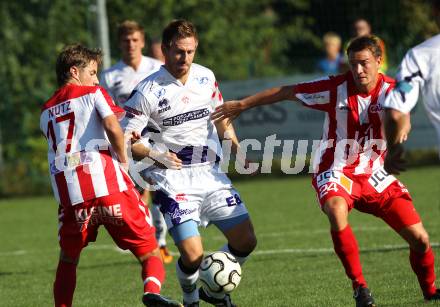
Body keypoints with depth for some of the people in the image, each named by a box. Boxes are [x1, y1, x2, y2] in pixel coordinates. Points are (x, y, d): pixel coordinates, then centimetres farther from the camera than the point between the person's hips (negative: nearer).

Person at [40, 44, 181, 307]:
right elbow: (112, 127, -8)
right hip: (107, 184, -4)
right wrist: (123, 160, 6)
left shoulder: (46, 111, 24)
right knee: (149, 252, 0)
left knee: (68, 260, 24)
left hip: (69, 195, 4)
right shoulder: (93, 93, 10)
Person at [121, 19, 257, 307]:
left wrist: (237, 148, 13)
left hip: (211, 174, 5)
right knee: (192, 255, -16)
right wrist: (154, 153, -22)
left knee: (246, 241, -1)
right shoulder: (148, 91, -10)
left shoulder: (206, 77, 6)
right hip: (174, 179, -5)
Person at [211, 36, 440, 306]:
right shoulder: (336, 87, -10)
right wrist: (243, 105, 7)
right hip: (337, 171, -2)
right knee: (336, 212, -37)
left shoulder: (390, 90, -8)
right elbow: (287, 92, 1)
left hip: (375, 175, 2)